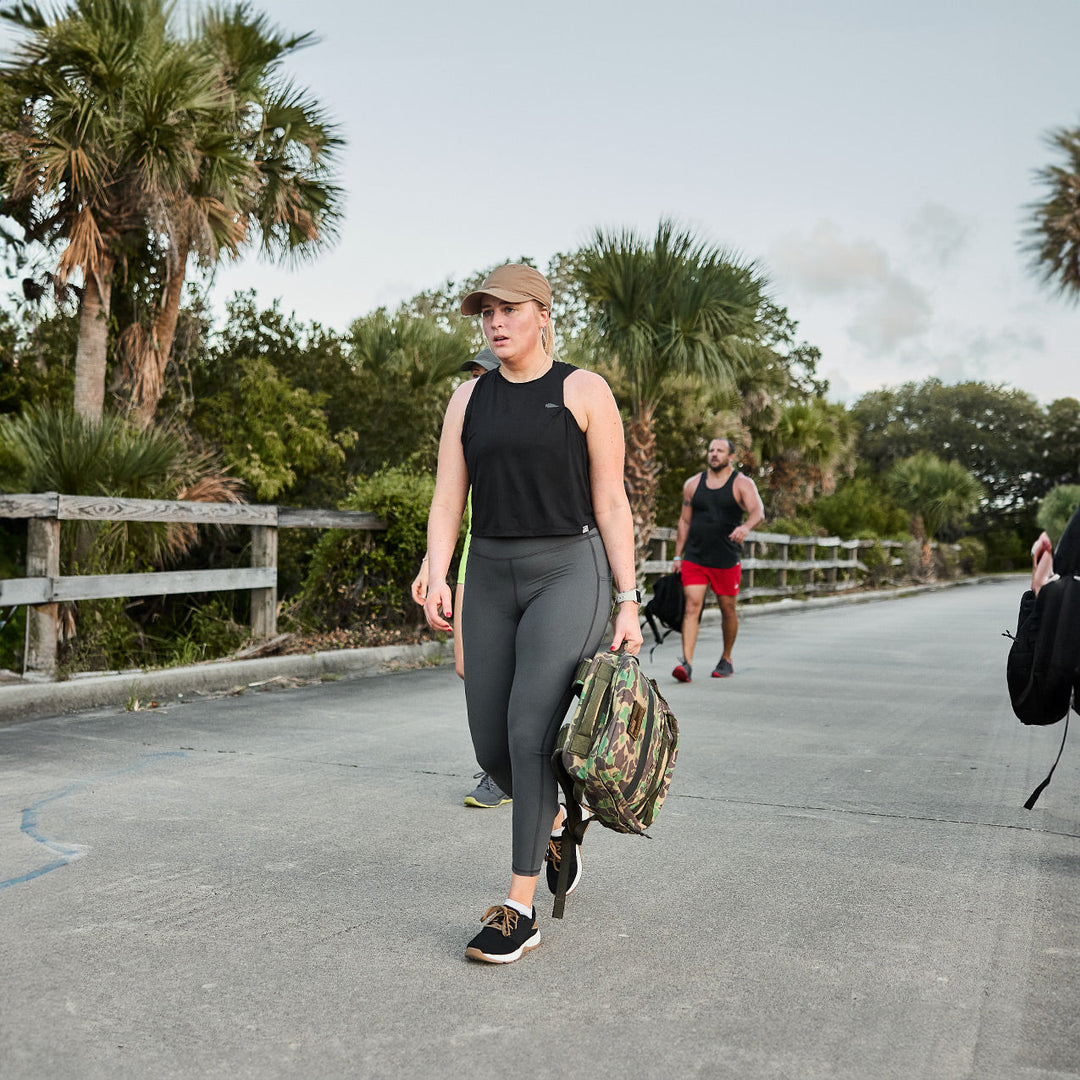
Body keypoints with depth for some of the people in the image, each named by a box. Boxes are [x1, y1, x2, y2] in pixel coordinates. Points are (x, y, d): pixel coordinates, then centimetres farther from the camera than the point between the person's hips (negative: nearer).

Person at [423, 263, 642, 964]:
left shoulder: (584, 391, -2)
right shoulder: (469, 399, 10)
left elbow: (611, 503, -3)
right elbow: (448, 501, 6)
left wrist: (628, 602, -7)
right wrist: (437, 578, -10)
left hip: (570, 572, -5)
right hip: (492, 578, 5)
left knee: (530, 732, -15)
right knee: (492, 747, 6)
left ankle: (519, 910, -5)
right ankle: (556, 826, 37)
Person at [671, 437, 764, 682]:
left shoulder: (742, 484, -2)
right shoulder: (693, 484, 8)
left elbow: (758, 511, -18)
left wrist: (745, 526, -41)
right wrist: (678, 555, 10)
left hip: (727, 560, -2)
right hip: (694, 558, 2)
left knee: (728, 609, 9)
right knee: (692, 606, -10)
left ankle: (726, 660, 27)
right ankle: (687, 662, -16)